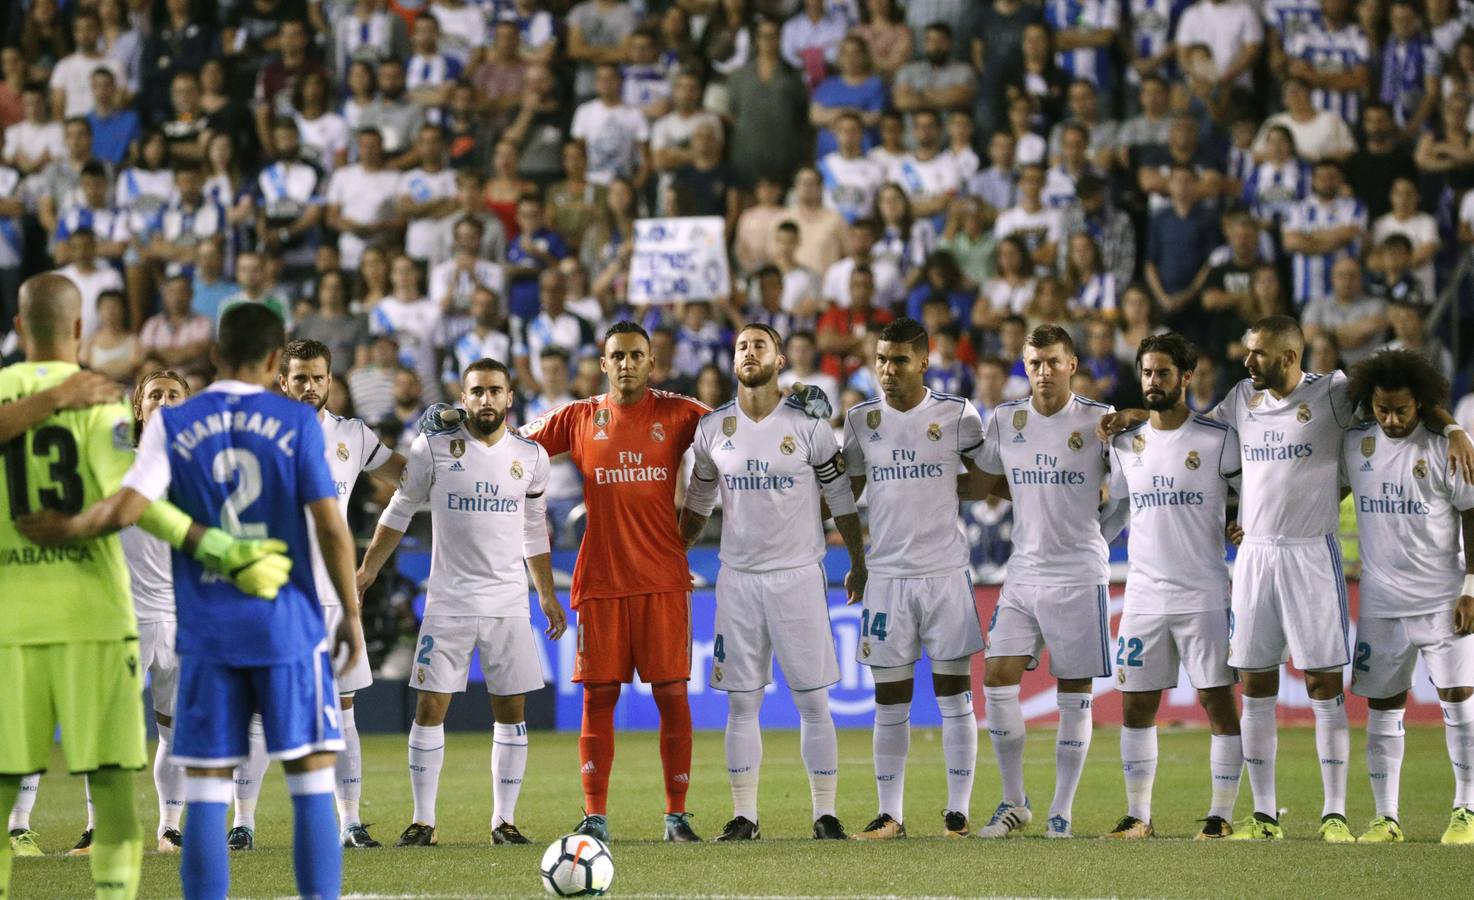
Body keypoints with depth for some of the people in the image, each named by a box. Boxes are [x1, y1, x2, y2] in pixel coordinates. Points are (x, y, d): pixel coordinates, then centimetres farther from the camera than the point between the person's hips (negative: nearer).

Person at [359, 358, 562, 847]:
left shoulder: (531, 456, 6)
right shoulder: (434, 448, -2)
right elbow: (400, 510, 9)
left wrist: (547, 594, 17)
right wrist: (367, 570, 9)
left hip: (509, 604, 2)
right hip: (448, 601, -2)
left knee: (511, 710, 1)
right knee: (430, 707, -4)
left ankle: (504, 820, 8)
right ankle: (423, 821, 2)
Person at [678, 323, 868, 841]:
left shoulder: (808, 425, -4)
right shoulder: (712, 429, 5)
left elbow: (841, 497, 5)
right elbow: (697, 505, 17)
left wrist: (859, 562, 9)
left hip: (798, 576, -2)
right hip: (738, 578, 2)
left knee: (814, 702, -1)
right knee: (741, 704, 3)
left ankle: (825, 813, 5)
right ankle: (744, 816, 8)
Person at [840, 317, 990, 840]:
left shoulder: (956, 416, 0)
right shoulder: (862, 420, 7)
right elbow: (845, 494, 15)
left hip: (946, 572, -2)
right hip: (886, 575, 2)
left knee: (954, 694, -1)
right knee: (890, 702, 3)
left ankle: (958, 811, 4)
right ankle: (890, 815, 8)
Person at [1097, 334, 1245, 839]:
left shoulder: (1217, 440, -4)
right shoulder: (1126, 446, 10)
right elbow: (1116, 513, 19)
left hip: (1204, 597, -4)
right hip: (1143, 597, 4)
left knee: (1218, 701, -3)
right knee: (1135, 706, 5)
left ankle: (1222, 815, 2)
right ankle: (1138, 816, 12)